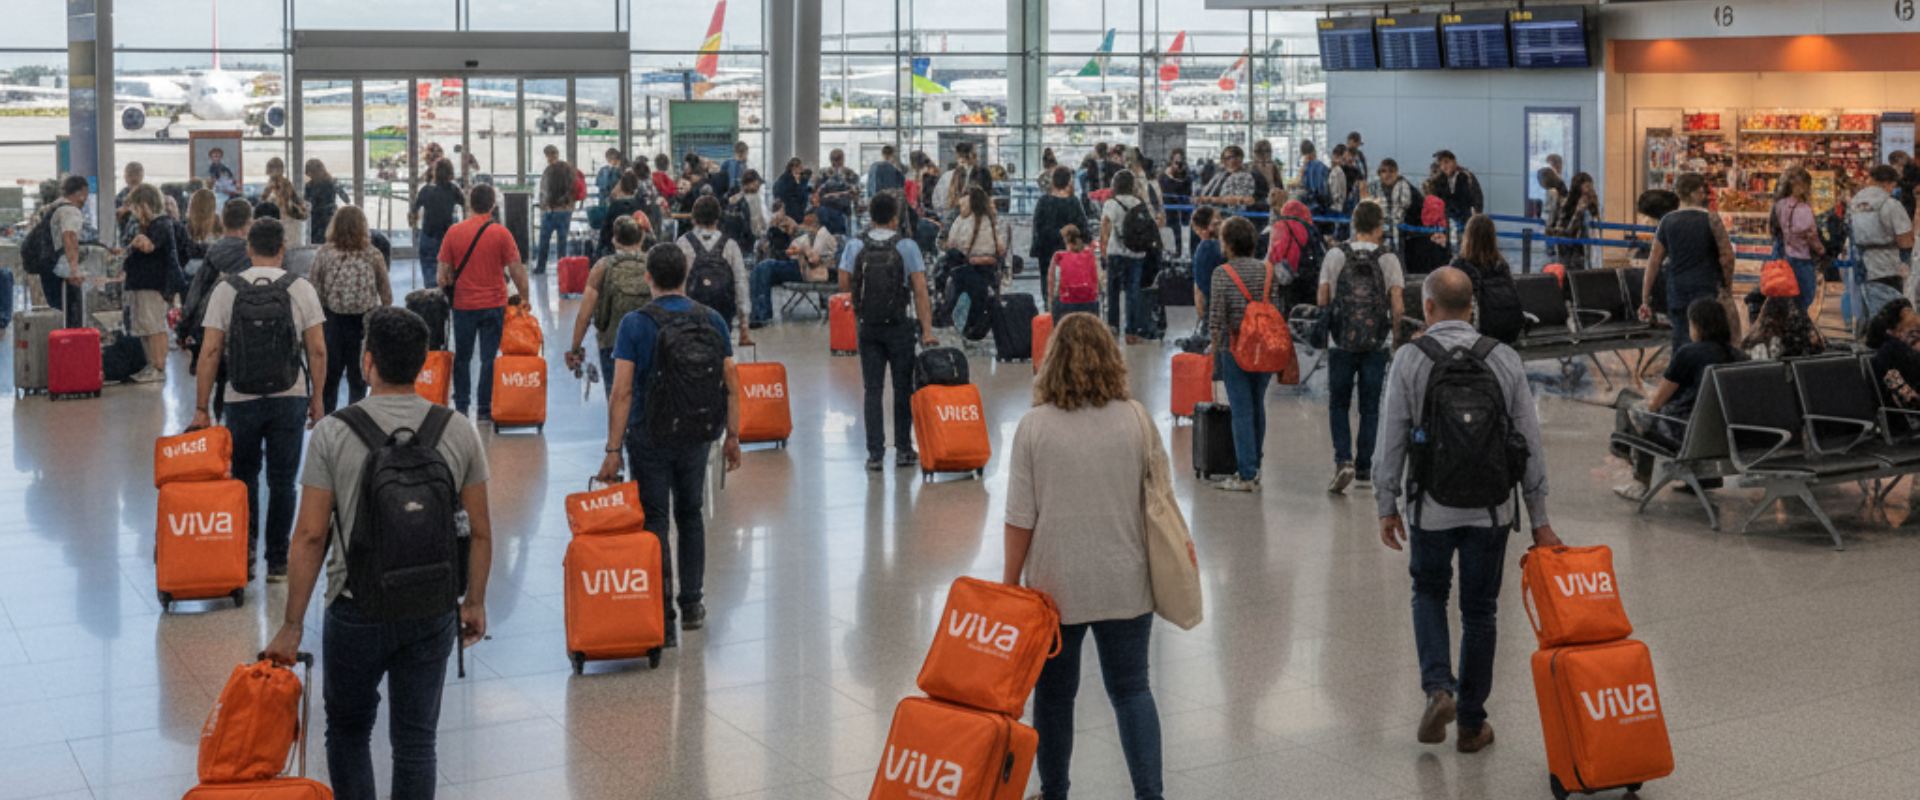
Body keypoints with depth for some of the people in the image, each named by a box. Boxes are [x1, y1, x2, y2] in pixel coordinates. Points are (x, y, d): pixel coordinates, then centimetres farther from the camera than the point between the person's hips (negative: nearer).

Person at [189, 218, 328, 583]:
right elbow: (318, 351, -4)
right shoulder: (301, 289, -2)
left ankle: (245, 551, 6)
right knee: (282, 481, 8)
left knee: (244, 477, 17)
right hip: (290, 399, 0)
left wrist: (201, 409, 0)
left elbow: (210, 352, -4)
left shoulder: (226, 290, -2)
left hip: (242, 400, 0)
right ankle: (277, 562, 11)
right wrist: (317, 400, 6)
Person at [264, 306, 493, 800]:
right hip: (434, 613, 2)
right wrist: (475, 602, 14)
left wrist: (292, 626, -4)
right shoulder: (458, 433, -3)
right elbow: (480, 533, 1)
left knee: (348, 729, 18)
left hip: (357, 613, -2)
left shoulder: (333, 433, -11)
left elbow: (310, 536, -10)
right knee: (416, 740, 11)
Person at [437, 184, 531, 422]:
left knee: (462, 357, 14)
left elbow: (444, 273, -1)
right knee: (489, 358, 4)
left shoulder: (454, 232, -3)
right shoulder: (500, 233, -7)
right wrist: (524, 298, 5)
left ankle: (461, 407, 18)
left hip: (463, 304, 1)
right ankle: (485, 410, 5)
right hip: (493, 304, -1)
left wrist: (444, 284, 19)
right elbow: (517, 270, -7)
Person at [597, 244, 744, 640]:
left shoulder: (635, 324, -11)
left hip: (649, 437, -3)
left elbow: (622, 392, -15)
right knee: (690, 515, 19)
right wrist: (732, 436, 10)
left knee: (654, 522, 2)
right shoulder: (712, 321, -1)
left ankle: (664, 618, 0)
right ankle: (691, 604, 25)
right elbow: (731, 385, 0)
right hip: (697, 437, 4)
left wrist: (613, 450, -11)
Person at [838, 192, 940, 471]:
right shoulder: (907, 245, -7)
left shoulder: (855, 245, -2)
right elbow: (920, 290, -12)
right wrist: (927, 330, -12)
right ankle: (903, 450, 14)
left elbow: (844, 284, -4)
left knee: (872, 389, 6)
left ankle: (875, 453, 3)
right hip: (899, 325, -2)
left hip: (867, 325, 2)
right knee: (902, 387, 10)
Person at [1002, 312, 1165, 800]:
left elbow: (1020, 518, -9)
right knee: (1132, 688, 10)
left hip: (1055, 586, -1)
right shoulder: (1136, 419, -5)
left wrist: (1010, 582, 2)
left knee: (1054, 694, 13)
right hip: (1126, 584, 1)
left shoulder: (1034, 426, -10)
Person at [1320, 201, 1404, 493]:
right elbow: (1397, 307, -5)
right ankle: (1364, 466, 16)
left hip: (1341, 342, 0)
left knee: (1339, 404, 9)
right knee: (1369, 406, 11)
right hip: (1377, 345, 0)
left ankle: (1343, 460, -7)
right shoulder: (1389, 260, -3)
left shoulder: (1336, 256, -3)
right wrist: (1394, 335, 12)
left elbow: (1322, 299, -1)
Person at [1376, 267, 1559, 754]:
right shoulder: (1505, 359, -1)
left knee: (1429, 593, 20)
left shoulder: (1410, 360, -8)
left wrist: (1387, 506, 5)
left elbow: (1392, 440, -6)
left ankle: (1438, 687, -1)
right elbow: (1530, 443, 1)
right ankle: (1471, 724, 18)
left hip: (1432, 507, -1)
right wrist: (1539, 517, 7)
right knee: (1479, 611, 12)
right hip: (1491, 509, 2)